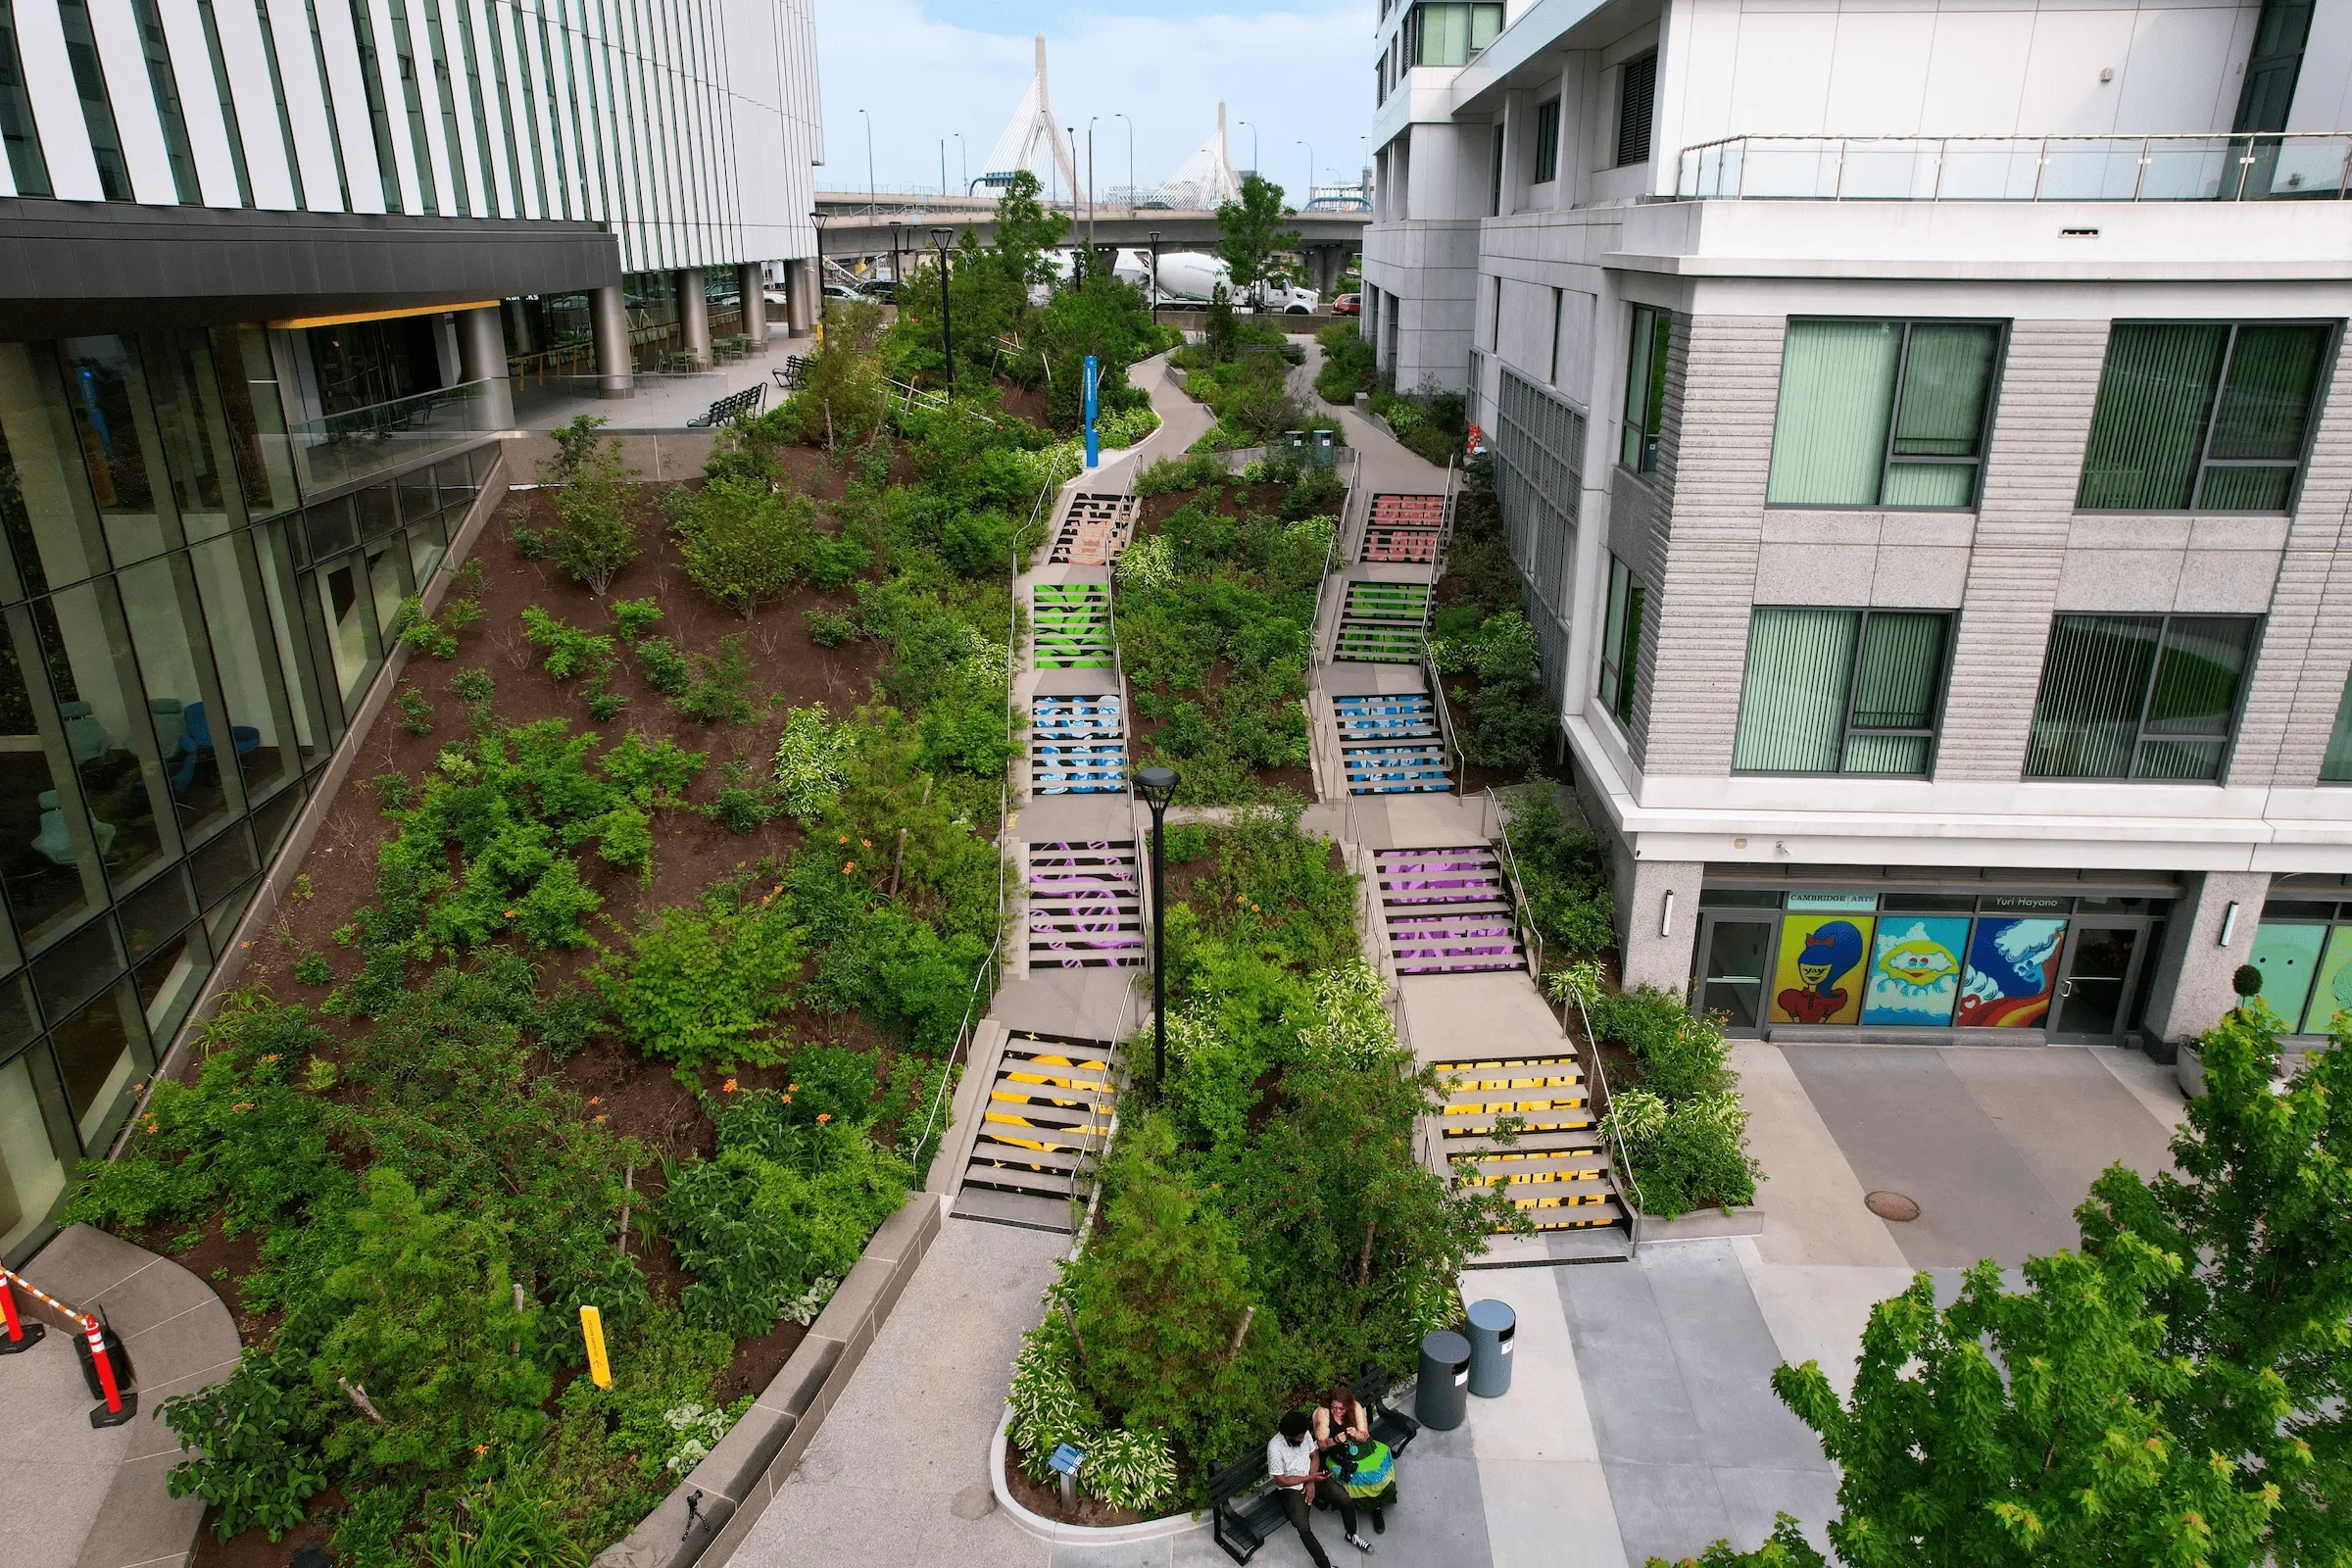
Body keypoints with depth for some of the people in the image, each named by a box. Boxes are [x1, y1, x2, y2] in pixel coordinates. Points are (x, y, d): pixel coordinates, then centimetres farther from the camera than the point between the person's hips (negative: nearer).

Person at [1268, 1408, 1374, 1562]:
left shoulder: (1304, 1433, -11)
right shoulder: (1275, 1448, -28)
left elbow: (1315, 1457, 4)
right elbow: (1281, 1481, -19)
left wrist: (1311, 1482, -10)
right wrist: (1310, 1478, -17)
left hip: (1311, 1478, 5)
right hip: (1291, 1488, -5)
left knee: (1347, 1501, -8)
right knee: (1303, 1528, -26)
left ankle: (1352, 1536, 20)